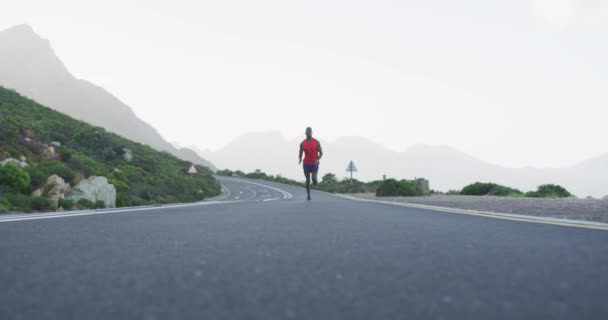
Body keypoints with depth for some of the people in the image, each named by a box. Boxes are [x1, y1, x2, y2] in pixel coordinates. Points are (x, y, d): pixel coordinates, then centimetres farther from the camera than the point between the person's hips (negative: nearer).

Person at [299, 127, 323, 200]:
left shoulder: (317, 142, 0)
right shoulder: (302, 143, 3)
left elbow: (321, 153, 3)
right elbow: (300, 154, 10)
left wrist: (318, 159, -15)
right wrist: (300, 159, -13)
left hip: (315, 164, -1)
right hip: (306, 163, 1)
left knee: (313, 178, -15)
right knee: (308, 180, 1)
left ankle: (315, 181, 24)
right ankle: (308, 195, 10)